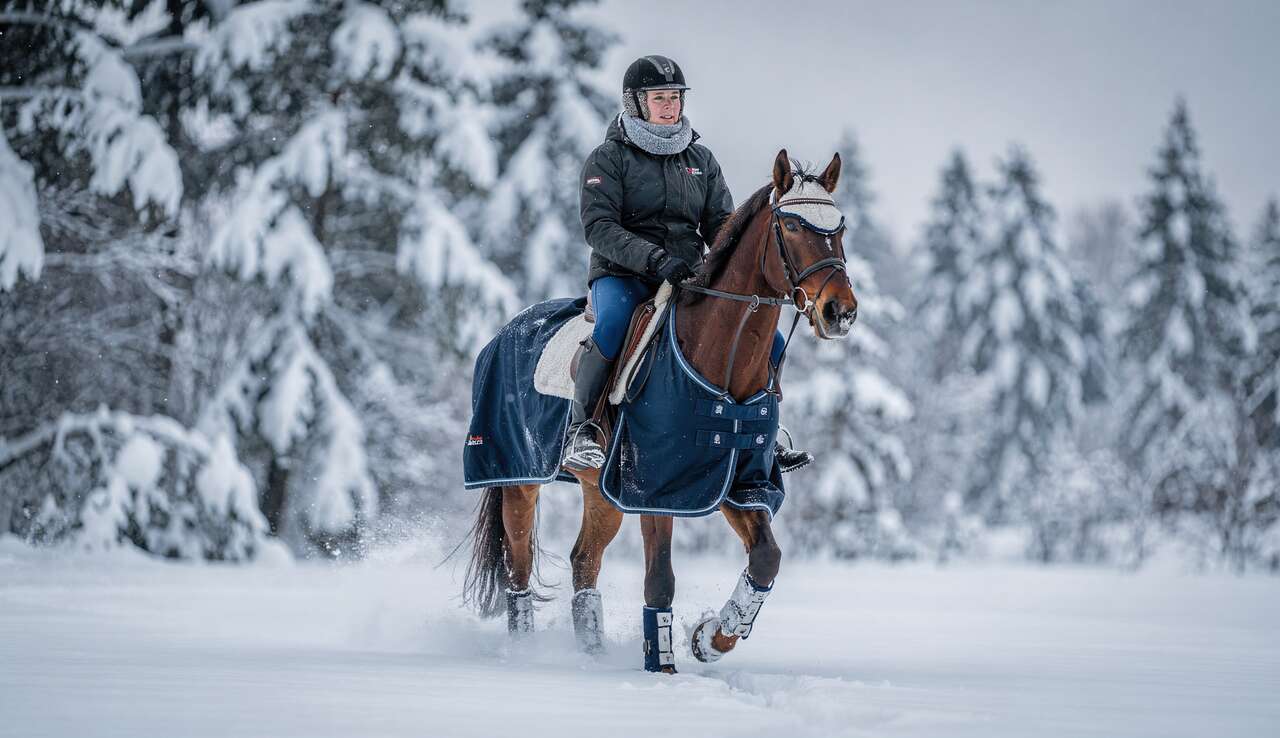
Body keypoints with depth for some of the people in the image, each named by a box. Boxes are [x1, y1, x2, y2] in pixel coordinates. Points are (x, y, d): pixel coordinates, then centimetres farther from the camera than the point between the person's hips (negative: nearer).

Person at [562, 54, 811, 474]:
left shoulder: (701, 159, 15)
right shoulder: (609, 158, -1)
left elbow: (720, 224, 11)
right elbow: (599, 227, -12)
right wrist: (654, 259, -27)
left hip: (688, 277, 5)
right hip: (621, 273, -5)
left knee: (768, 340, -8)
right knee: (612, 326, -39)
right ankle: (580, 431, -29)